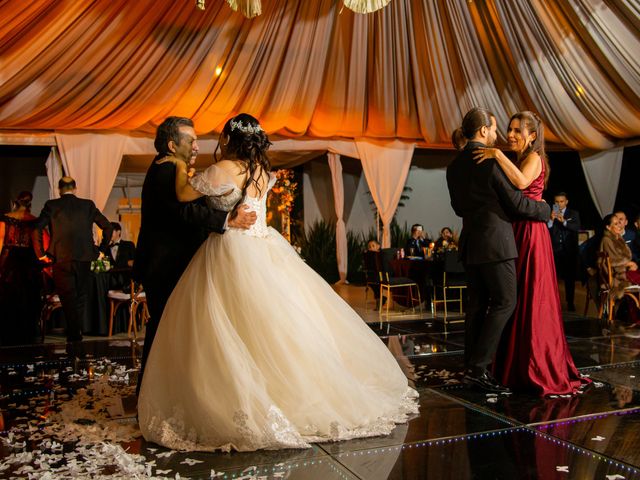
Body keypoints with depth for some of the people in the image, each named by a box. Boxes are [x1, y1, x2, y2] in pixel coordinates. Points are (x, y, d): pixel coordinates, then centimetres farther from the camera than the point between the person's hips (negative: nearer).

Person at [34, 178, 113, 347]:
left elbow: (37, 229, -11)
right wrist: (101, 249, 9)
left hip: (61, 259, -1)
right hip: (84, 258, 1)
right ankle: (76, 336, 19)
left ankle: (74, 340, 5)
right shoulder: (88, 205, 4)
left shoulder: (51, 206, 0)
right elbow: (107, 227, 3)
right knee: (81, 298, 15)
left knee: (68, 300, 6)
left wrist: (41, 254, -1)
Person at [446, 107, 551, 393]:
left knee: (477, 305, 11)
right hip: (494, 240, -8)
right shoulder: (491, 159, -11)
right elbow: (515, 202, -9)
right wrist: (545, 210, 8)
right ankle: (478, 368, -6)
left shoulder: (454, 166, 12)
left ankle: (471, 368, 14)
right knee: (504, 302, -1)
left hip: (470, 241, 8)